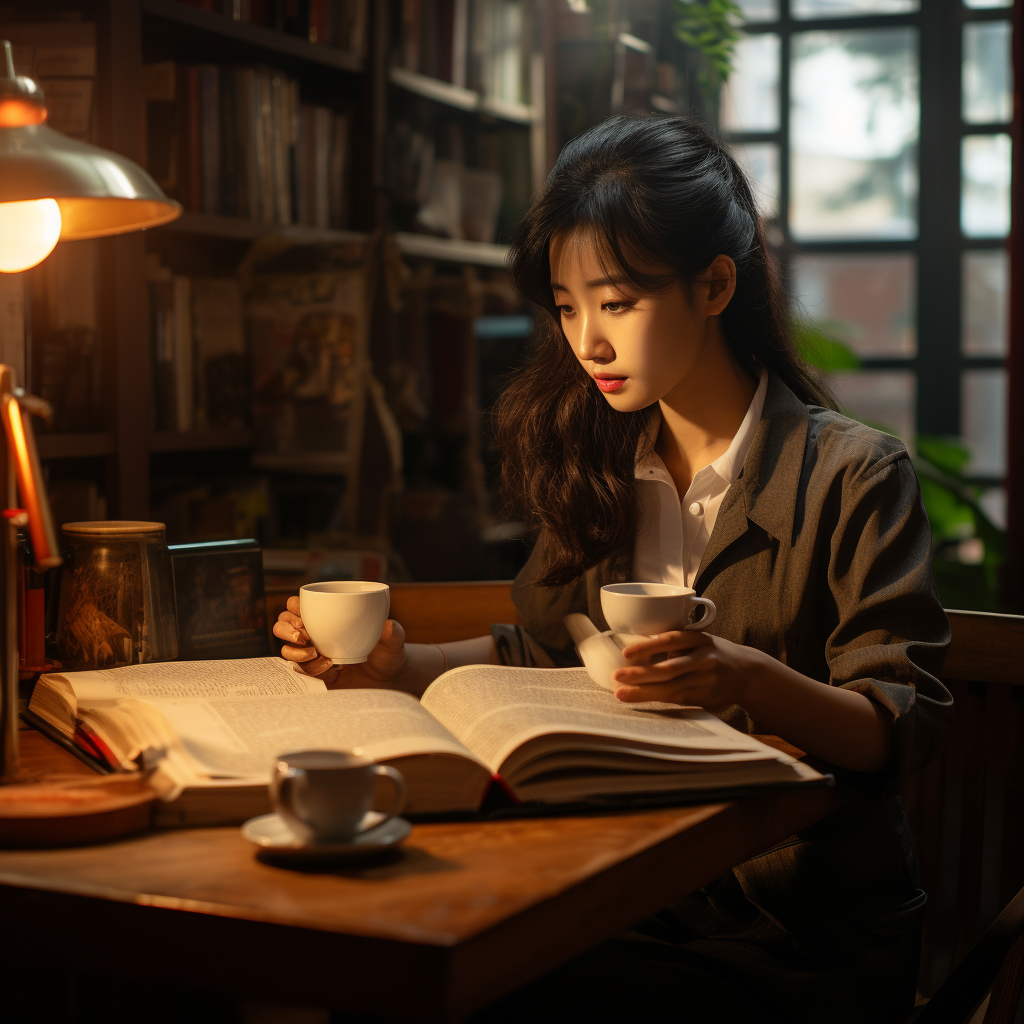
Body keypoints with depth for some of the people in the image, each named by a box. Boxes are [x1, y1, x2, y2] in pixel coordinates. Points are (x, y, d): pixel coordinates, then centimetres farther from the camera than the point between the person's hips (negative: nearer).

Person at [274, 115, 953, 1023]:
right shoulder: (601, 469, 11)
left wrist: (753, 681, -31)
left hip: (799, 946, -5)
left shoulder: (854, 475, -8)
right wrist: (400, 665, 2)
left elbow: (904, 728, -12)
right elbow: (538, 655, 19)